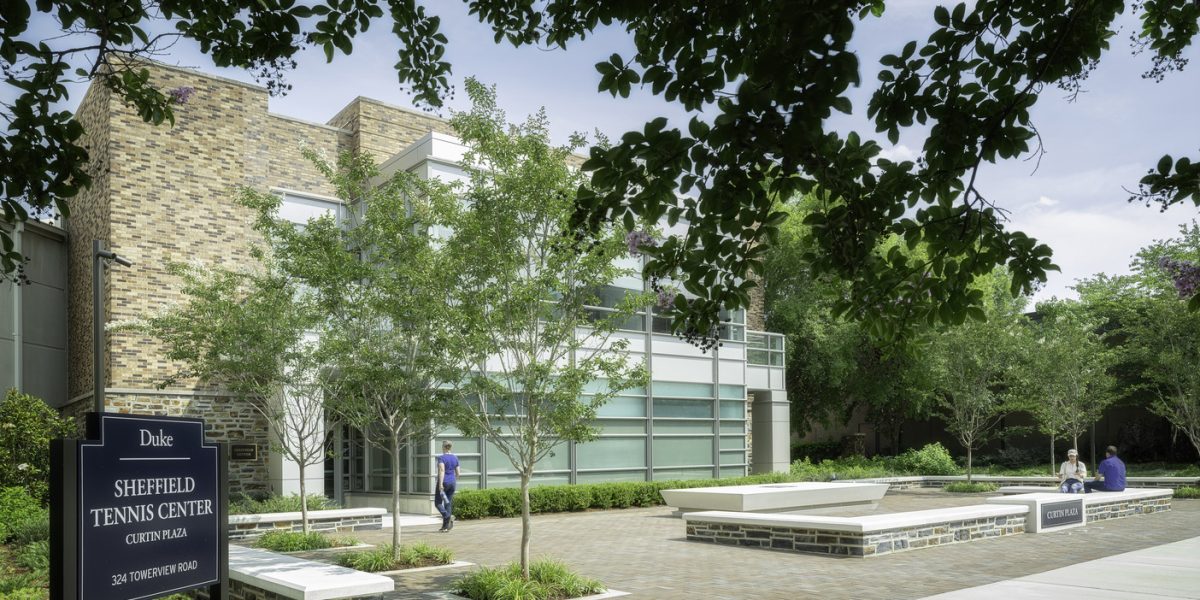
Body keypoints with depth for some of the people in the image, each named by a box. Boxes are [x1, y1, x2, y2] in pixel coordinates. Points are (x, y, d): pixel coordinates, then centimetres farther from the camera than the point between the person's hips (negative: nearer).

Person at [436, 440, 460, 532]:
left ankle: (449, 517, -16)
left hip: (444, 483, -6)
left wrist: (440, 484, -26)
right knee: (448, 503, 10)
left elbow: (441, 470, -23)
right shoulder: (455, 458, 7)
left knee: (438, 502, 8)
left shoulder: (441, 458, -11)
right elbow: (457, 473, 9)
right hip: (452, 482, 6)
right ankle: (445, 526, 6)